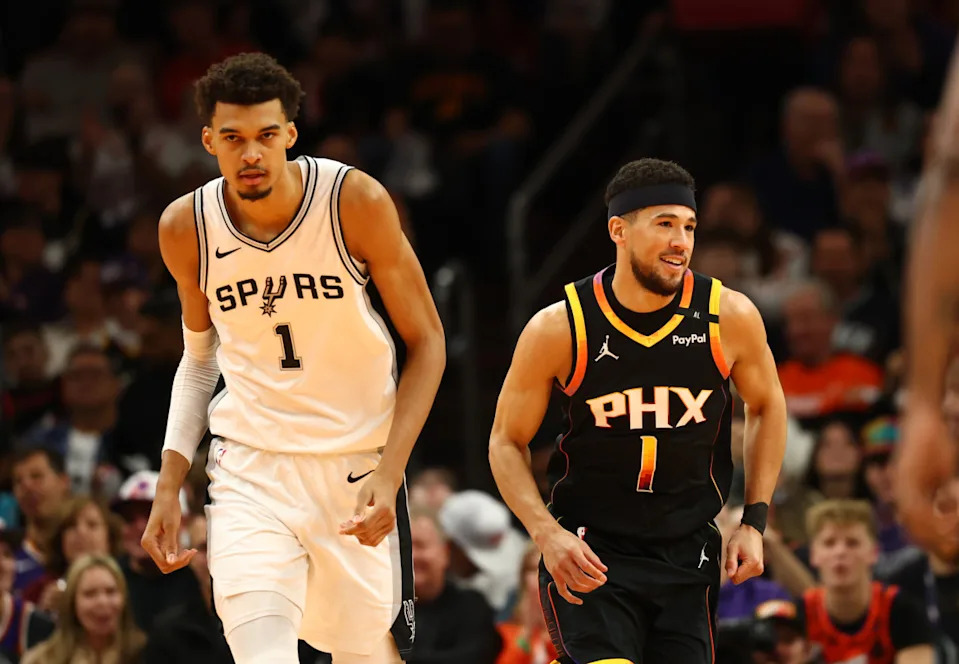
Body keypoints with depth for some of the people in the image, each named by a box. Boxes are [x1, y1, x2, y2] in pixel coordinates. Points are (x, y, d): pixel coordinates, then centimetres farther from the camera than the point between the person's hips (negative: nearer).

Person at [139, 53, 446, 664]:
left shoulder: (357, 201, -13)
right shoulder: (186, 228, -4)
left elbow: (427, 342, -5)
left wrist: (389, 473, -16)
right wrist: (169, 488, 7)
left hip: (358, 463, -1)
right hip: (250, 467, 1)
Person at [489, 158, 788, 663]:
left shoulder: (730, 318, -7)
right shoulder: (560, 329, -11)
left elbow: (767, 407, 12)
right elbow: (507, 442, 0)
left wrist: (754, 522, 5)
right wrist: (545, 534, -15)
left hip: (688, 554, 3)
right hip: (587, 553, -3)